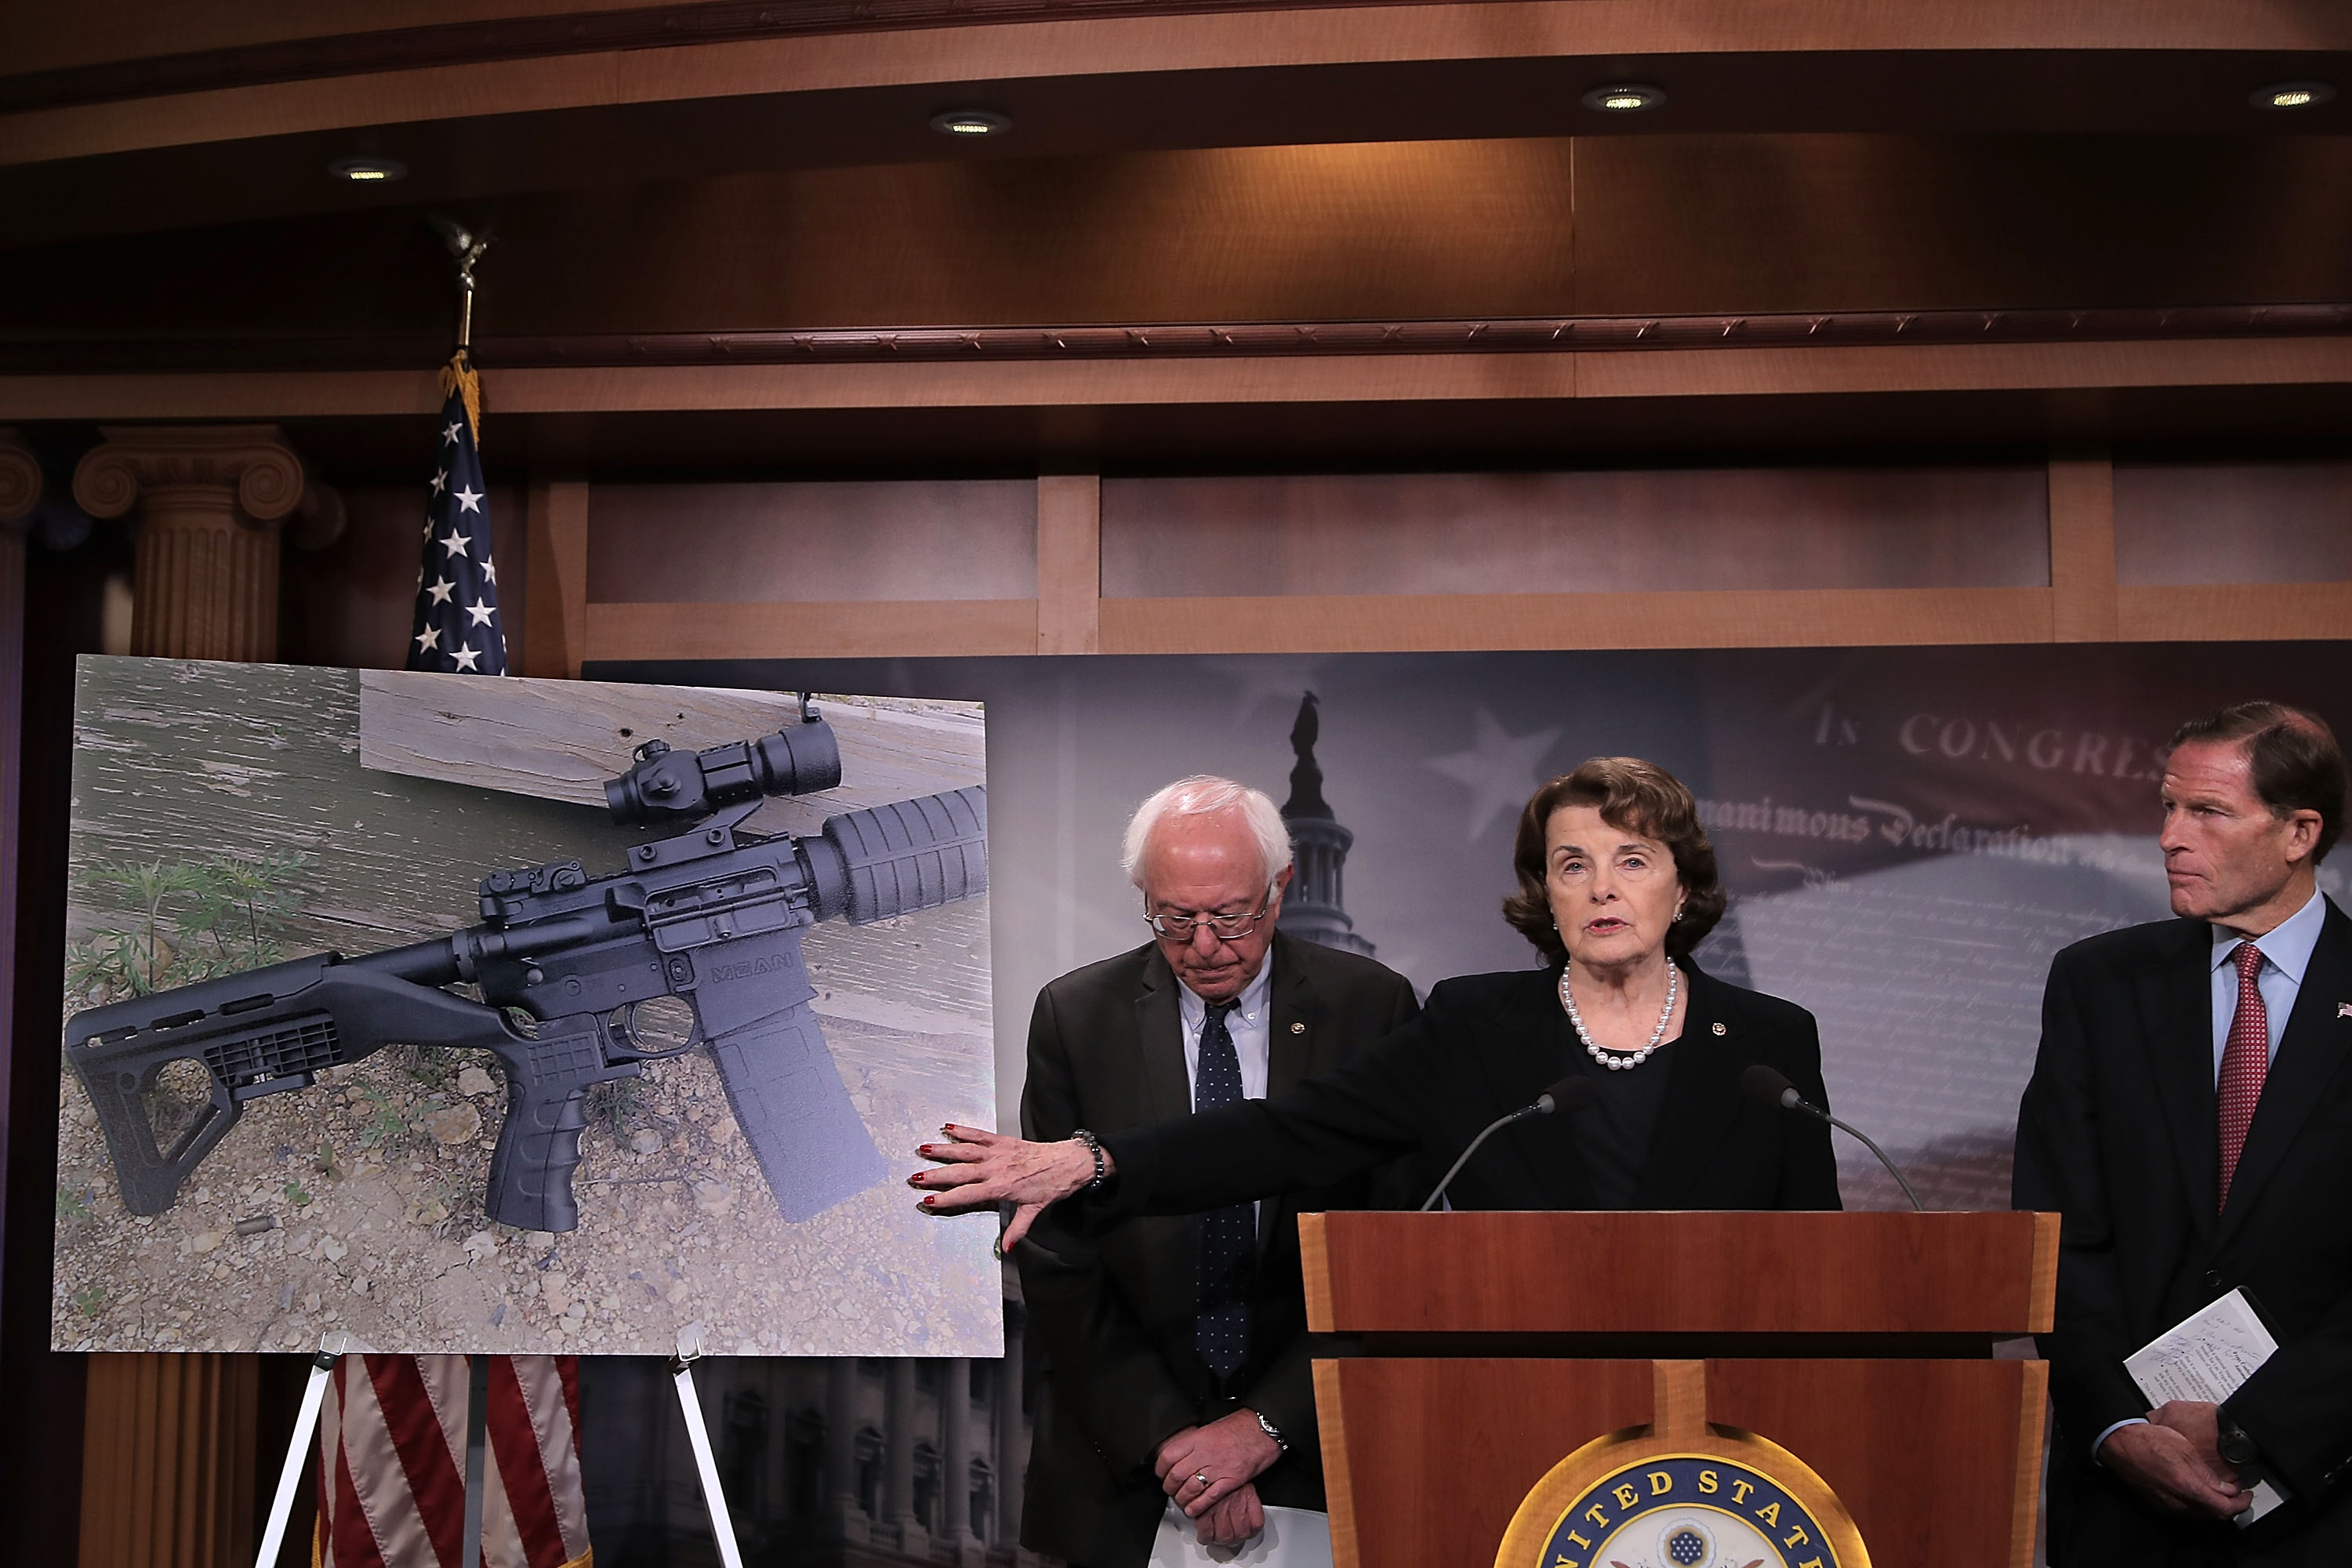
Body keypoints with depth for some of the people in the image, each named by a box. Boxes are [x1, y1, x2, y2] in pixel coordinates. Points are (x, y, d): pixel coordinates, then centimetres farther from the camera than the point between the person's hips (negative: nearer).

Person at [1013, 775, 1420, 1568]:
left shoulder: (1372, 1007, -7)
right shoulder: (1074, 1017, -5)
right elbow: (1056, 1262, -5)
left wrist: (1269, 1424, -15)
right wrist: (1167, 1436, -13)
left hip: (1312, 1445, 0)